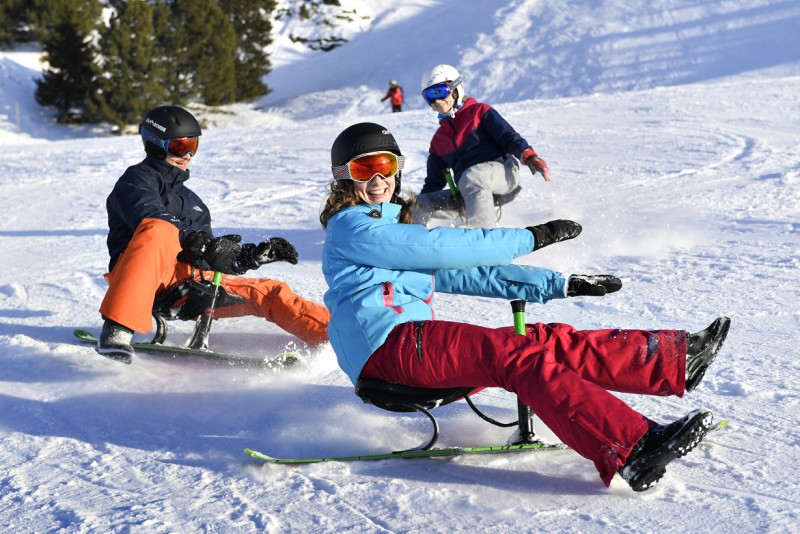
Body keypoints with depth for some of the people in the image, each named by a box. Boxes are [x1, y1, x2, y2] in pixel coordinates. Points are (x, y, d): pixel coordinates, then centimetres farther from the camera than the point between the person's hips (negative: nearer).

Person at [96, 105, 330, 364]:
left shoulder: (191, 200, 31)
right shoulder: (137, 179, 8)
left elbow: (215, 261, 27)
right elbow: (151, 219, -15)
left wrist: (256, 254, 8)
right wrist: (202, 245, -29)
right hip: (145, 277, -7)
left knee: (270, 292, -4)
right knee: (159, 230, -38)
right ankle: (117, 330, -46)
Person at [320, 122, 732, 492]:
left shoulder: (396, 229, 28)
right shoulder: (349, 225, 0)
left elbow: (463, 274, 23)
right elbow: (439, 247, -10)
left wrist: (557, 285, 16)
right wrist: (529, 238, -5)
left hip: (415, 347, 9)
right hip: (389, 345, -9)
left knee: (548, 341, -4)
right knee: (516, 356, -27)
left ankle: (678, 362, -8)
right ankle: (631, 451, -42)